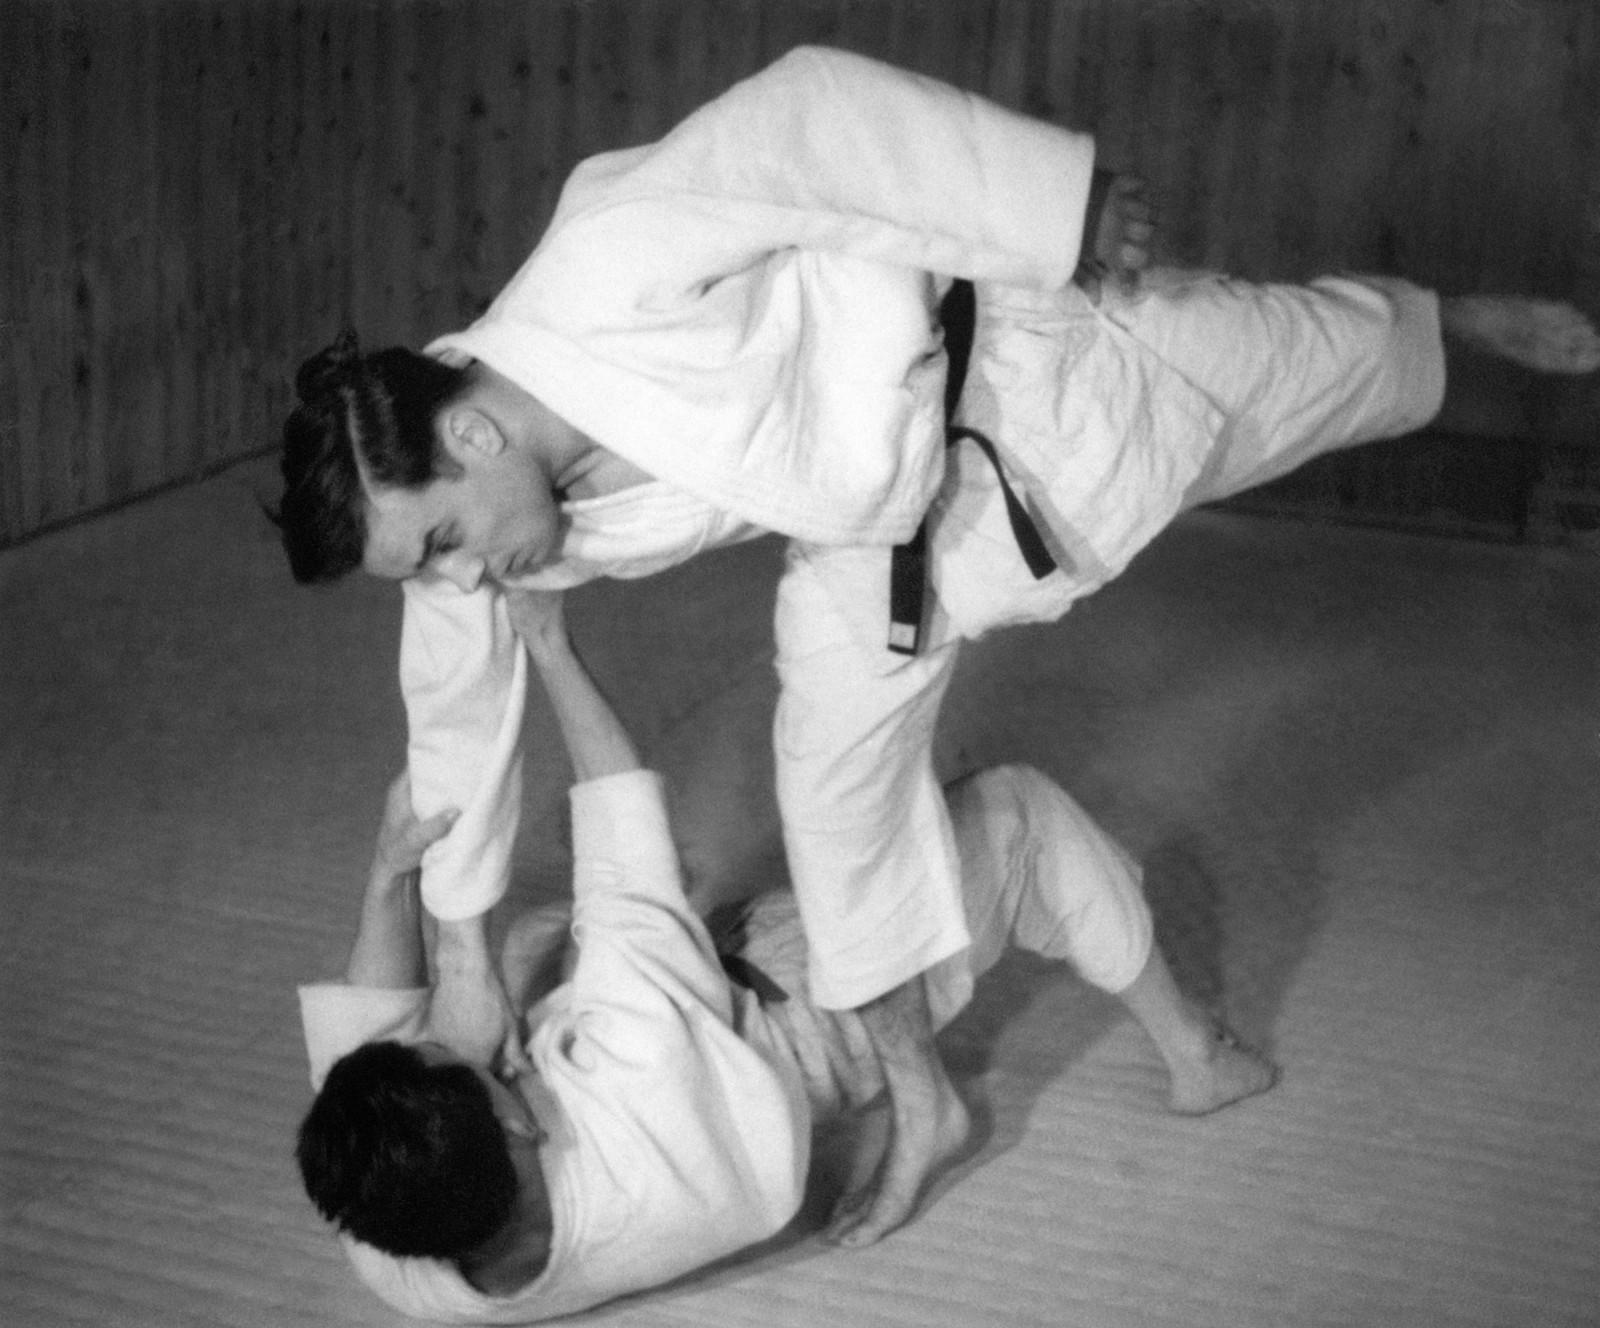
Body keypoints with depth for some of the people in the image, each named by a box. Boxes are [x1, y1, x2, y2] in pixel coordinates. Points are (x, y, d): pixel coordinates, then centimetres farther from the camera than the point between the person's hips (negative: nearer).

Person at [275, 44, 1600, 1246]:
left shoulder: (602, 274, -41)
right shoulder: (459, 490, -17)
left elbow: (811, 104, -34)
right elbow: (460, 696, 0)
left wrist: (1062, 206, -29)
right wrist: (462, 944, 6)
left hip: (1016, 363, -5)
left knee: (1334, 363, 16)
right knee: (839, 763, 2)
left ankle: (1459, 321, 51)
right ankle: (921, 1103, 21)